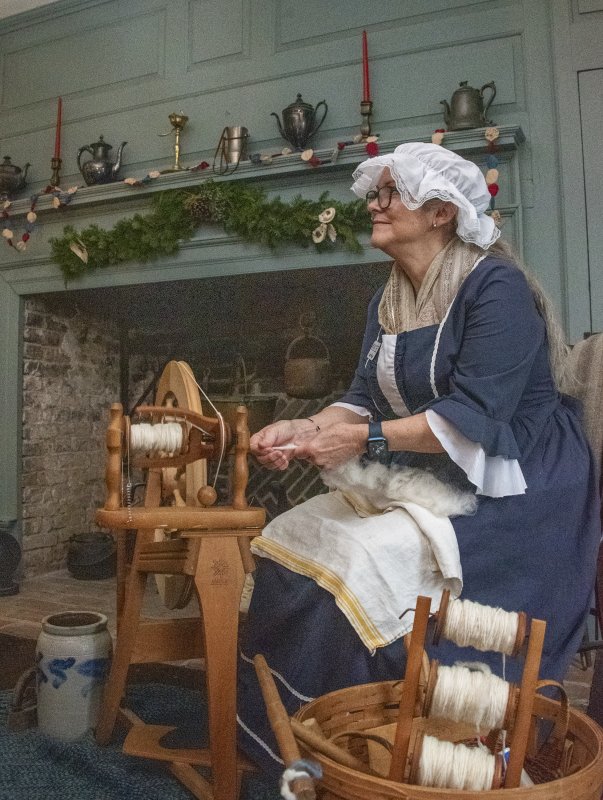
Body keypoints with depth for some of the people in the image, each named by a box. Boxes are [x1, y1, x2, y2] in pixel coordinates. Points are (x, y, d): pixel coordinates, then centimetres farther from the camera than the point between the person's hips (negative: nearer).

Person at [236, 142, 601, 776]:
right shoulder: (388, 302, 11)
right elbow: (364, 397, 6)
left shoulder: (496, 286, -15)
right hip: (424, 479, 8)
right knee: (289, 545, -5)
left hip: (507, 487, -8)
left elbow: (475, 414, -23)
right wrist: (306, 430, -13)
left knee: (365, 566, -27)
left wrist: (365, 439, -27)